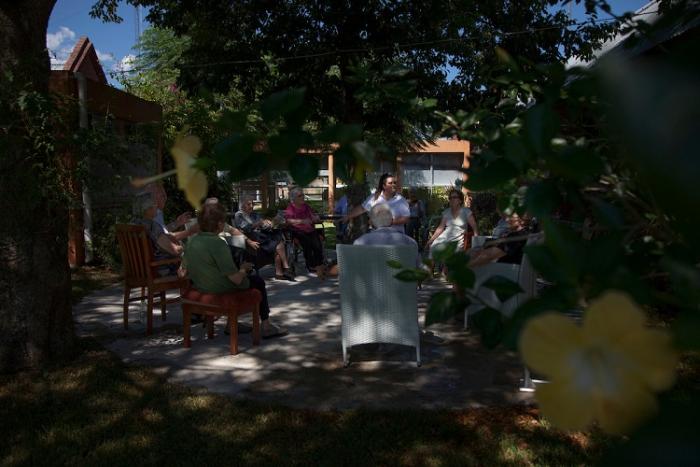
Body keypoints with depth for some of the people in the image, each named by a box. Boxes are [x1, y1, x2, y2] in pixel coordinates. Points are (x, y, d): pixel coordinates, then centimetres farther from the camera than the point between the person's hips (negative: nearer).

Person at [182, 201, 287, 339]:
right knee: (258, 281, 16)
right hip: (222, 292, -8)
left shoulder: (191, 241, -4)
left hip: (199, 289, 8)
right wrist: (243, 269, -5)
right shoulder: (218, 244, -27)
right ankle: (266, 326, 23)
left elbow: (184, 267, 9)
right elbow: (236, 279, -28)